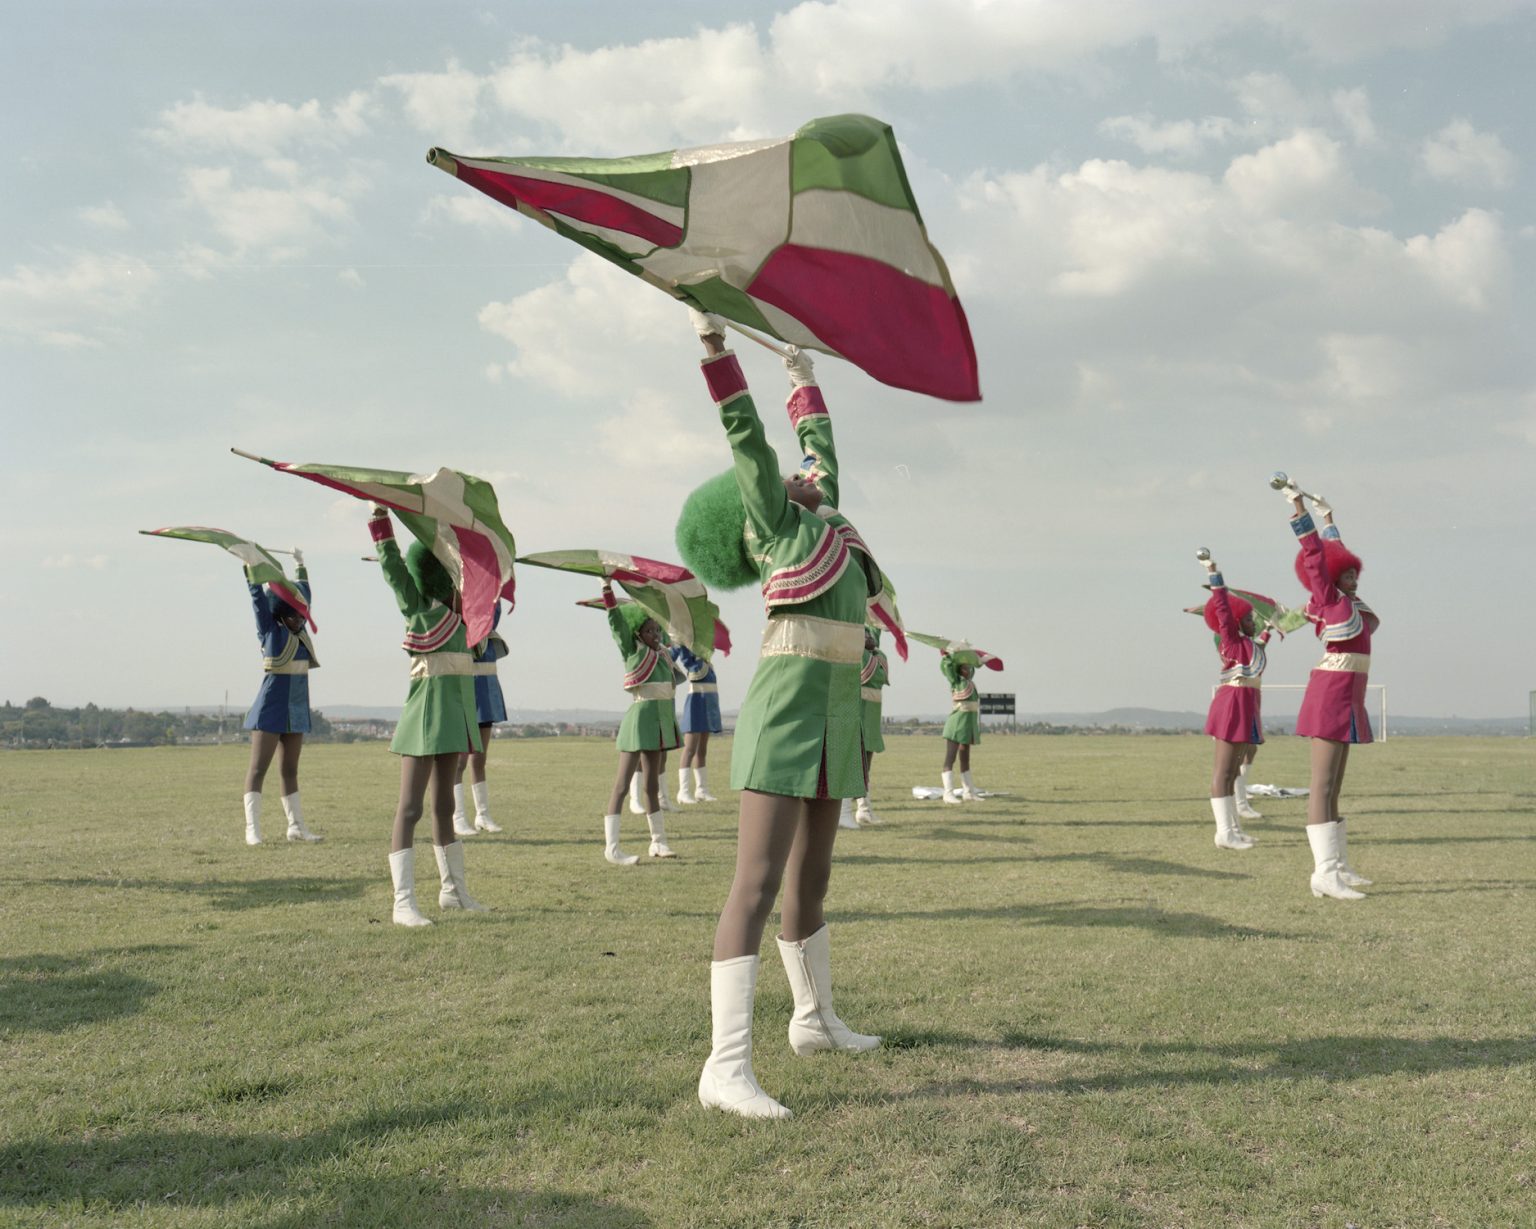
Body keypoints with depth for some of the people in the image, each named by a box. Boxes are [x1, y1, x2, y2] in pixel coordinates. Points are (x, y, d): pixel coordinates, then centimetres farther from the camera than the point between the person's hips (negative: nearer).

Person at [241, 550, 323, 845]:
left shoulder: (300, 631, 11)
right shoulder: (270, 630, -4)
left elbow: (303, 592, 24)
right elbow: (257, 595, -8)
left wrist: (300, 564, 32)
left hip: (296, 710, 7)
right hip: (271, 708, -6)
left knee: (289, 770, 10)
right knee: (259, 767, -6)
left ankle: (296, 827, 12)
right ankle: (252, 829, -10)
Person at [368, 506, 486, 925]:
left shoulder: (453, 604, 13)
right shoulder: (415, 603, -6)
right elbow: (390, 559, -11)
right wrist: (379, 512, -14)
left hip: (454, 711, 8)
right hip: (427, 710, -8)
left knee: (444, 804, 17)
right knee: (410, 807, -9)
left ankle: (453, 889, 27)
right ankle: (404, 902, -12)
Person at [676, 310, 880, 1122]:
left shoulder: (820, 517, 21)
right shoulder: (774, 521, 1)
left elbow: (819, 445, 35)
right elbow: (745, 432, -5)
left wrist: (805, 377, 45)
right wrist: (715, 344, -8)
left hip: (832, 716, 9)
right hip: (786, 710, -9)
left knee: (810, 880, 20)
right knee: (759, 884, -15)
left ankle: (815, 1019, 35)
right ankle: (727, 1064, -19)